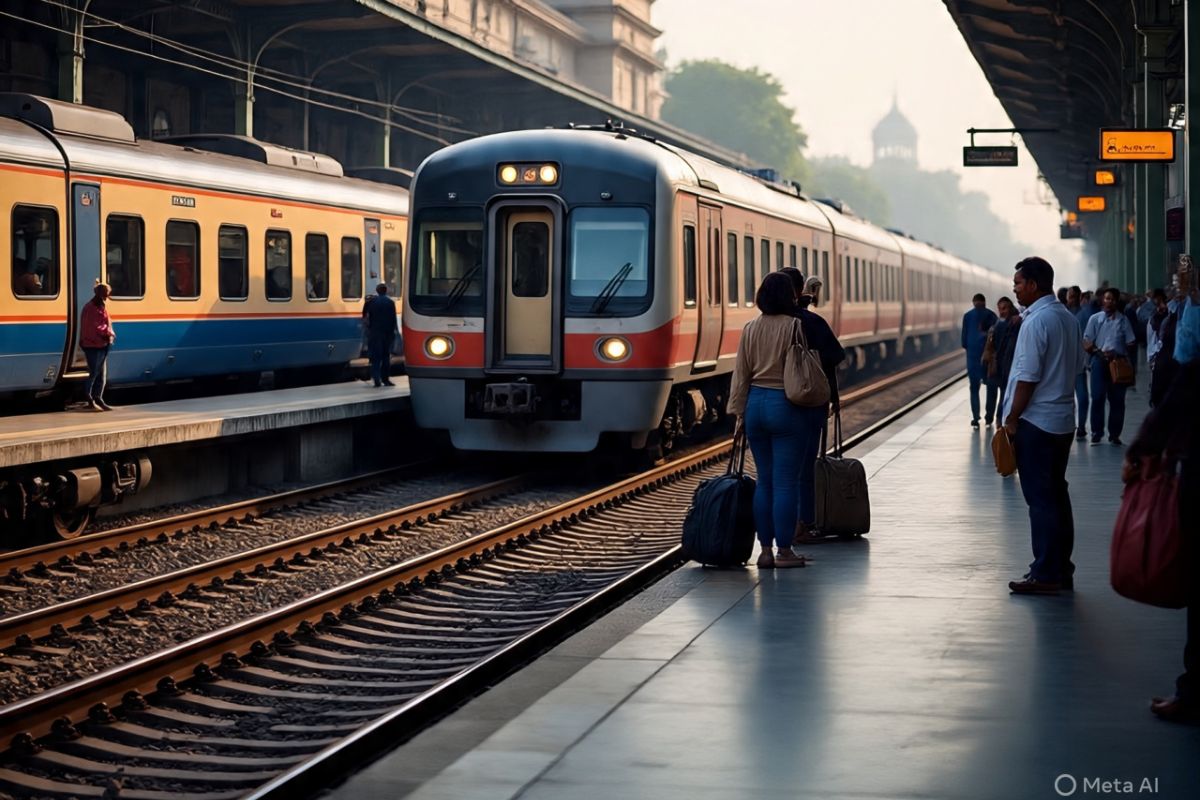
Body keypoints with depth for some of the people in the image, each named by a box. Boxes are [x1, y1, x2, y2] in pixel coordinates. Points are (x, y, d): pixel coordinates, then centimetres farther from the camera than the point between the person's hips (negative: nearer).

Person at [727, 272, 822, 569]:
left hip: (756, 403, 5)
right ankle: (784, 551, 1)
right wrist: (813, 411, 3)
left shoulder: (750, 329, 6)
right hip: (787, 406, -5)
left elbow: (741, 373, 7)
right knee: (786, 481, -1)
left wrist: (739, 411, 11)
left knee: (764, 480, 11)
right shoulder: (794, 326, -9)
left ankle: (765, 550, 12)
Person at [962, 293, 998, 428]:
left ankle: (976, 418, -5)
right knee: (991, 387, 11)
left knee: (974, 387, 5)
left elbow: (964, 337, 0)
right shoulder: (991, 315, -2)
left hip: (973, 354, 0)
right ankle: (989, 417, 9)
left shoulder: (968, 316, 1)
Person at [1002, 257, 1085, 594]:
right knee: (1057, 494, 14)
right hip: (1063, 420, 9)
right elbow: (1077, 365, 17)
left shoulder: (1036, 321, -16)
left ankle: (1045, 575, -3)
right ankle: (1062, 569, 19)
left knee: (1040, 499, -5)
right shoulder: (1068, 318, 11)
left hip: (1036, 423, -9)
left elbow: (1028, 376, -19)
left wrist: (1012, 418, -13)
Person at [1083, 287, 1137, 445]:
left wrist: (1117, 354, -11)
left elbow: (1130, 343, 6)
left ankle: (1114, 434, 10)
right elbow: (1087, 343, 4)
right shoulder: (1095, 318, 5)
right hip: (1100, 361, -1)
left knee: (1117, 399, 3)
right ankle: (1097, 433, 0)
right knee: (1098, 397, -6)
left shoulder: (1123, 320, 8)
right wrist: (1099, 352, -16)